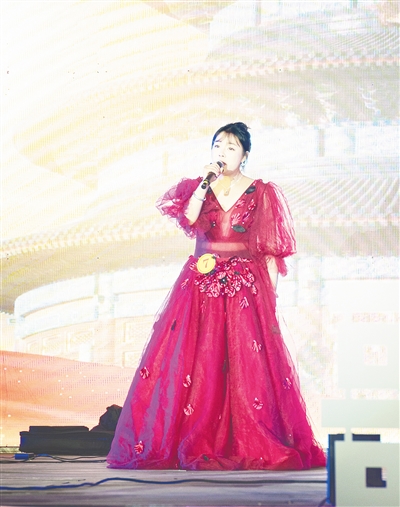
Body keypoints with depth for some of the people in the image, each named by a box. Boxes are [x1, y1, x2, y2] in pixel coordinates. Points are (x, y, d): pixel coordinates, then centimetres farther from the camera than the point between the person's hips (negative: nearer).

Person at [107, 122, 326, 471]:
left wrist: (270, 293, -3)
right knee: (195, 363, -4)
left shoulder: (261, 193, 5)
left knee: (248, 366, -8)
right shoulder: (197, 187, 11)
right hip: (200, 285, 2)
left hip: (246, 286, -2)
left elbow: (271, 248, 3)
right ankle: (192, 444, -1)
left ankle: (257, 447, -3)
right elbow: (188, 220, -8)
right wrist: (206, 184, -12)